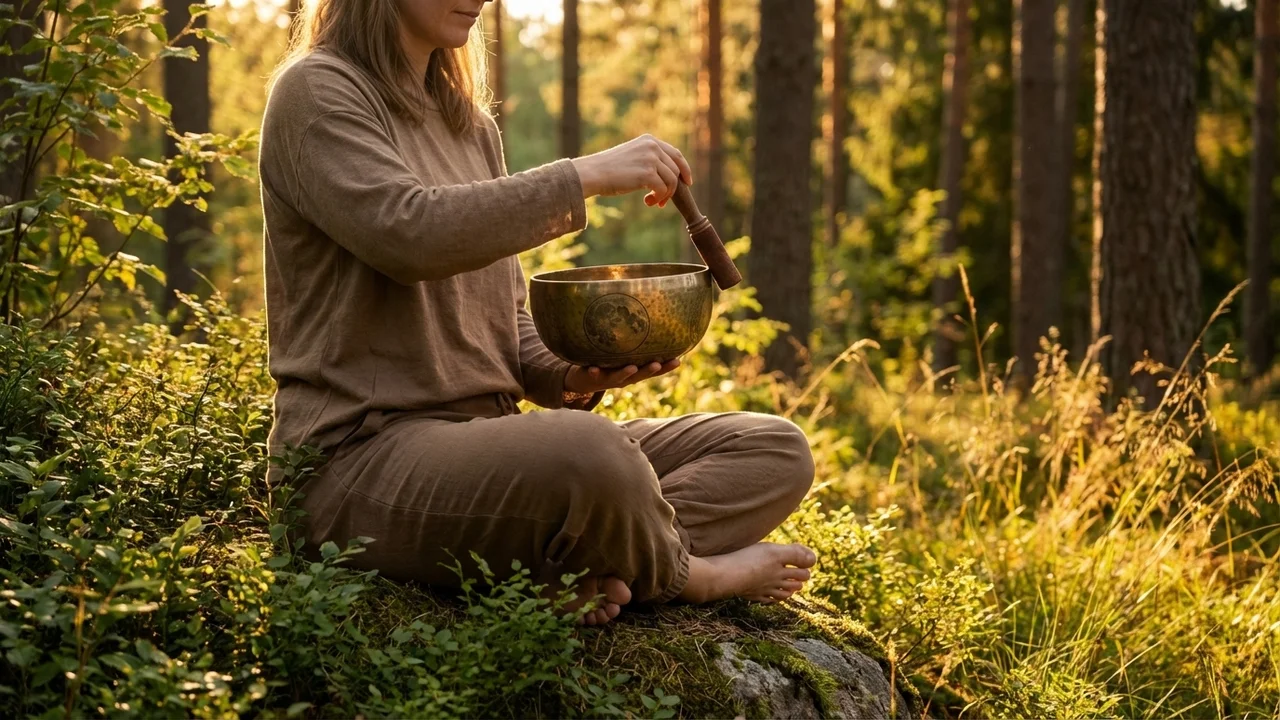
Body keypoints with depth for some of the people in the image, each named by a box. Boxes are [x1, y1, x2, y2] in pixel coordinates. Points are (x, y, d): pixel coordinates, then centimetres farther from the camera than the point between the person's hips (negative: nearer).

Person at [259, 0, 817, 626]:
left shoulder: (470, 126, 21)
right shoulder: (317, 93, -2)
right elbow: (409, 233, -22)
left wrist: (571, 376, -2)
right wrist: (585, 176, -17)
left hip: (487, 439, 9)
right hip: (362, 455, -9)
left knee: (777, 451, -1)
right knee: (588, 453, -38)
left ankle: (589, 565, -24)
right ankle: (691, 575, -6)